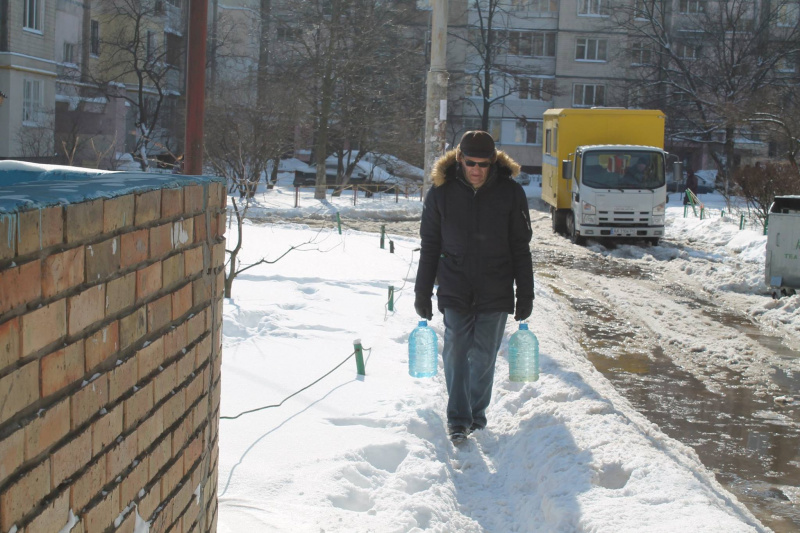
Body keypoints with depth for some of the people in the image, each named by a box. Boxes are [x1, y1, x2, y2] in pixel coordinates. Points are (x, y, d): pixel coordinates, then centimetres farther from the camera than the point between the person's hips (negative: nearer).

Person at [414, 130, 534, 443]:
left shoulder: (510, 193, -1)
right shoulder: (441, 192, -1)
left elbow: (521, 248, 4)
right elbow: (429, 246, 6)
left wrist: (525, 294, 2)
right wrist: (423, 292, 5)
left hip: (496, 292, 0)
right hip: (455, 290, 0)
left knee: (484, 356, 6)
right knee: (456, 352, -5)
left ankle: (477, 412, 22)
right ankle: (458, 418, 2)